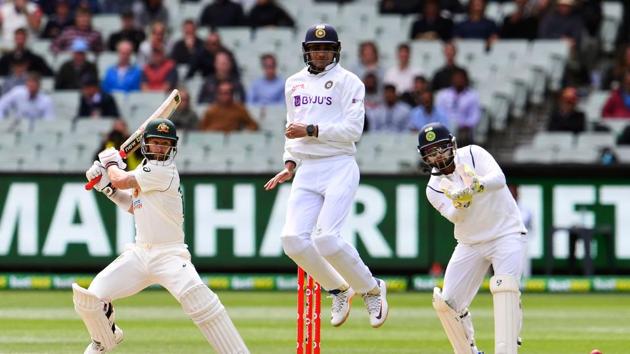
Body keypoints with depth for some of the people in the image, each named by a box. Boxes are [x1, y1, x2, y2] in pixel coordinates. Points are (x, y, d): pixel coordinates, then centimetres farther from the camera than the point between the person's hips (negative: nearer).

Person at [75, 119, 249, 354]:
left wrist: (111, 163, 8)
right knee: (90, 298, -3)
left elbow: (121, 180, -13)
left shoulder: (163, 171, -14)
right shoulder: (147, 169, 13)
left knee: (196, 297, -33)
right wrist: (106, 186, 12)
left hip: (169, 253, -8)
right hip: (140, 253, 8)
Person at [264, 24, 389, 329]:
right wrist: (289, 165, 14)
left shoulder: (347, 82, -3)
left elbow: (353, 129, -12)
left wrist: (311, 130, -14)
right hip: (306, 172, 6)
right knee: (293, 239, -11)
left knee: (326, 238, -21)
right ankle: (339, 289, 11)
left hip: (339, 168, -6)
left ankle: (371, 289, 2)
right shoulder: (294, 83, 17)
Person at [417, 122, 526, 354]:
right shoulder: (434, 188, -1)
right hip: (470, 245, 5)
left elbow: (499, 178, -27)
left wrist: (475, 186, -47)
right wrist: (461, 202, -41)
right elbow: (455, 216, -18)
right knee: (446, 304, 0)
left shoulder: (473, 154, -8)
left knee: (504, 288, -28)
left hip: (506, 234, -5)